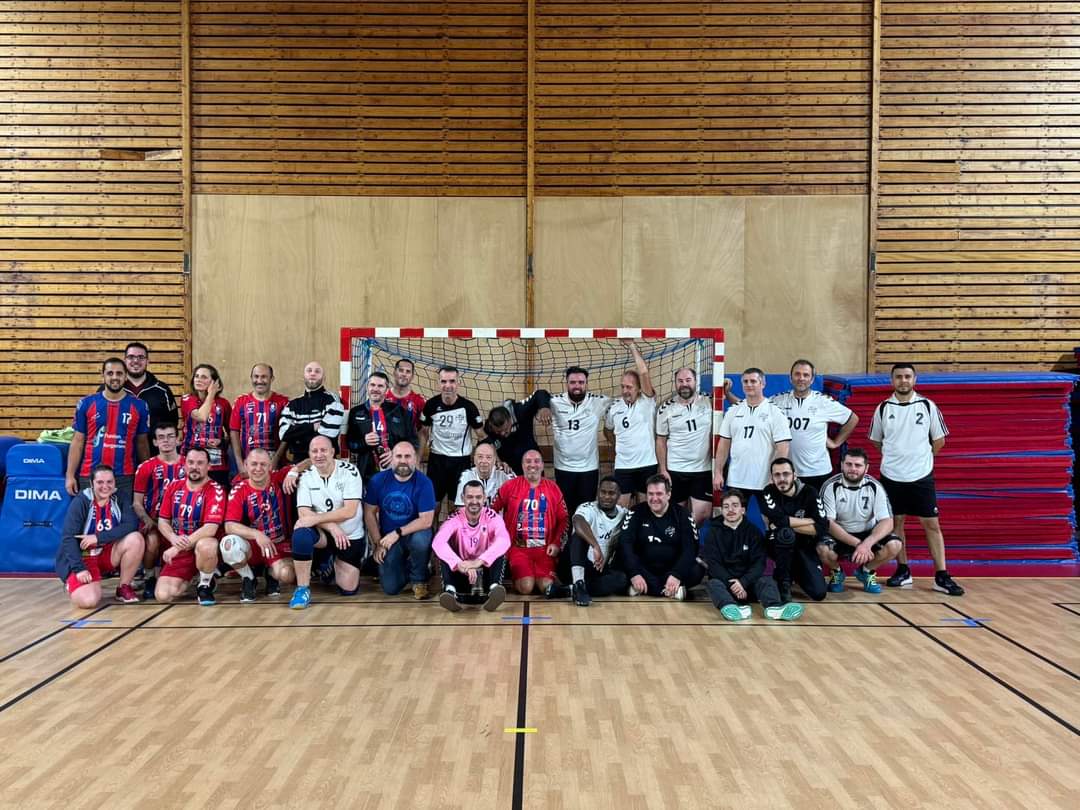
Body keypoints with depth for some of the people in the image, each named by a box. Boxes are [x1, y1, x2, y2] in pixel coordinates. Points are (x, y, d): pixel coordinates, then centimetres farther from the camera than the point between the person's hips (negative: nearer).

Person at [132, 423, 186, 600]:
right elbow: (137, 503, 6)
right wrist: (147, 520, -12)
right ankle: (148, 578, -5)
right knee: (152, 541, -33)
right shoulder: (146, 467, 4)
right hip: (154, 521, 0)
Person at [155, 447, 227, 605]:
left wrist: (180, 547, -26)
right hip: (177, 550, 4)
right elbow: (162, 521, 5)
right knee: (162, 595, -14)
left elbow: (210, 528, -23)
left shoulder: (215, 490, -13)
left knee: (206, 546, -41)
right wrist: (174, 539, -16)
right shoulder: (174, 487, 4)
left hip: (202, 545, -4)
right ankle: (189, 578, 20)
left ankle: (205, 585, -10)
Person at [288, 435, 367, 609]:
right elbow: (304, 513, -13)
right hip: (322, 532, 1)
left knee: (348, 589, -3)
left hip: (351, 536, -1)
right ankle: (302, 589, -18)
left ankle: (334, 564, 32)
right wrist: (332, 527, -26)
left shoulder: (349, 471, -14)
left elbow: (349, 511, -21)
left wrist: (315, 518, -27)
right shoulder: (305, 476, -6)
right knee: (301, 534, -34)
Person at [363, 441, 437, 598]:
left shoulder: (424, 483, -16)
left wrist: (398, 533, -24)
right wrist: (378, 543, -6)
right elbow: (369, 513, -1)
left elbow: (426, 520, -19)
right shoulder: (378, 480, -8)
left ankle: (419, 579, -7)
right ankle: (404, 566, 26)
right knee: (390, 588, -11)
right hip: (388, 538, 2)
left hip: (414, 533, -2)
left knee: (421, 539, -38)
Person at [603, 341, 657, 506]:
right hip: (623, 465, 2)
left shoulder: (647, 402, -7)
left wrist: (631, 345, -18)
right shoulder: (614, 407, 2)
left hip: (647, 464, -2)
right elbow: (608, 430, 21)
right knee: (621, 506, 1)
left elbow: (644, 372, -20)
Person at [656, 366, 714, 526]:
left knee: (703, 514, -2)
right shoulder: (666, 408, -1)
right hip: (675, 471, 0)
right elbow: (661, 441, 2)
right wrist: (663, 470, -3)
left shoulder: (709, 402, 0)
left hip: (703, 470, 1)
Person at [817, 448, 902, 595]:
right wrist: (858, 544, -32)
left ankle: (867, 571, 5)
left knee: (894, 545, -26)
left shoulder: (875, 487, -10)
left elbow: (887, 522, -16)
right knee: (822, 548, -34)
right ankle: (837, 572, 3)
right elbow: (828, 522, -21)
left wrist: (867, 543, -34)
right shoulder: (831, 487, -15)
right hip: (839, 536, -2)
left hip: (867, 534, 2)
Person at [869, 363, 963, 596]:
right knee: (896, 522, 7)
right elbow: (877, 441, 13)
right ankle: (903, 571, 19)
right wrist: (895, 456, 8)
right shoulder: (883, 408, 1)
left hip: (921, 476, -1)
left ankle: (942, 576, 4)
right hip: (891, 476, 1)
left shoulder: (928, 406, -2)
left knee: (932, 524, -1)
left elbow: (939, 440, 6)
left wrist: (920, 456, 7)